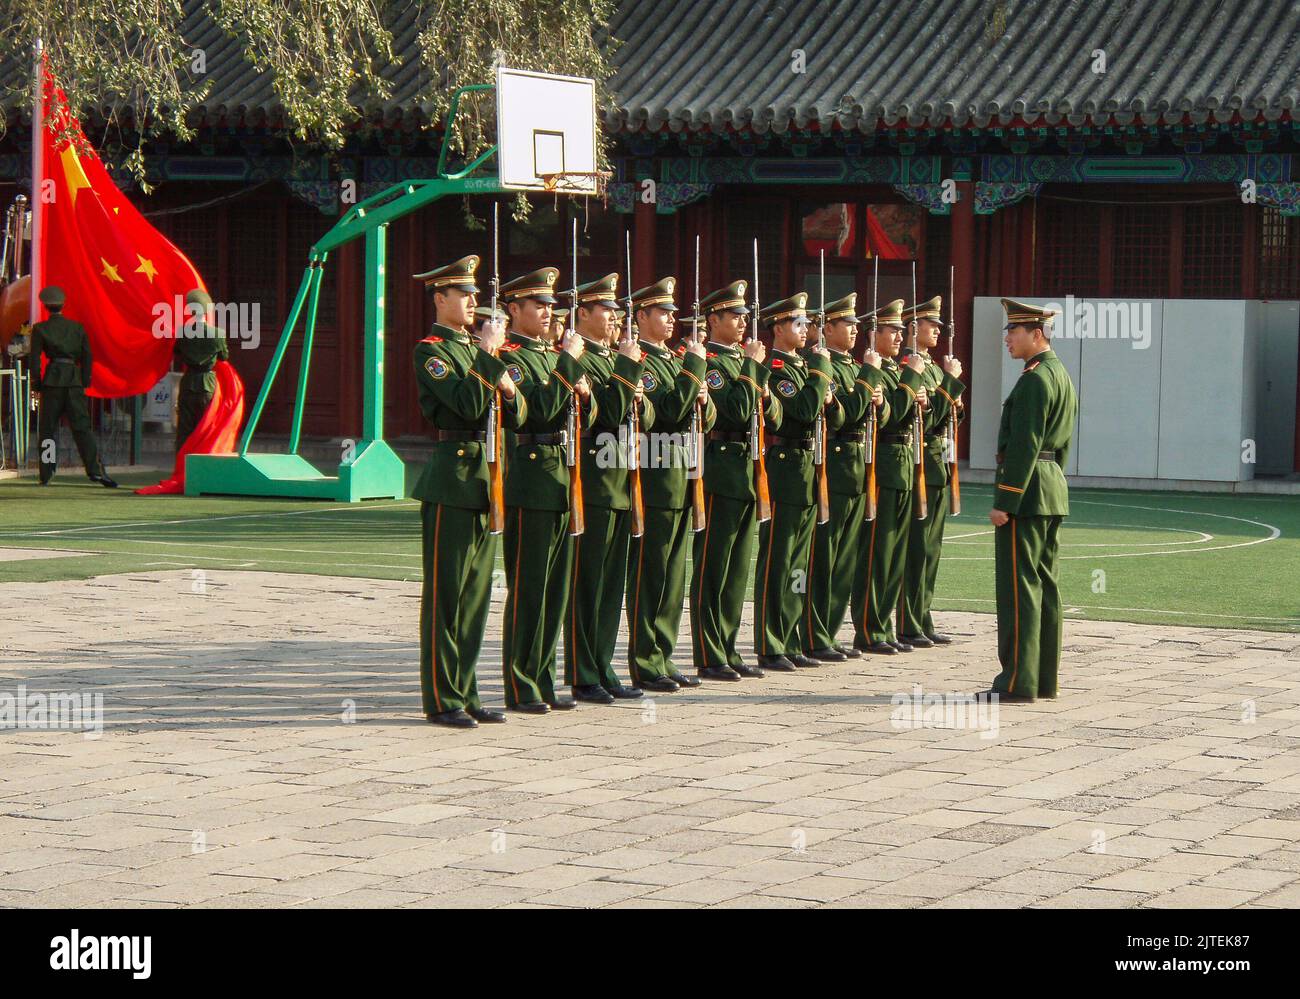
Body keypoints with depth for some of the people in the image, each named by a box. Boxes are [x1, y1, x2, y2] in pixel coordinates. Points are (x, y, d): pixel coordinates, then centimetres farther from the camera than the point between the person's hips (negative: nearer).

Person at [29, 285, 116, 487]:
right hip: (75, 380, 2)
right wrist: (84, 384, 14)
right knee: (82, 426, 1)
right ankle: (95, 469, -12)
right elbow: (87, 358, 8)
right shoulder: (77, 327, 8)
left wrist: (36, 387, 5)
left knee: (48, 427, 6)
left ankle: (46, 474, 2)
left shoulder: (40, 329, 1)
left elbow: (35, 359, -1)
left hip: (52, 379, -2)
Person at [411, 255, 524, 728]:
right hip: (451, 481, -8)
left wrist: (510, 391, -7)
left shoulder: (476, 349, 17)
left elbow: (517, 416, 13)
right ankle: (442, 699, 1)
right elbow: (467, 403, -22)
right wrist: (488, 356, -16)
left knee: (476, 593, 10)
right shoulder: (431, 351, -7)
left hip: (484, 481, 8)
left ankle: (465, 693, 15)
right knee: (445, 594, -3)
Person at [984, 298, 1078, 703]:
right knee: (1044, 584, 12)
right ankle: (1045, 677, 16)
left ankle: (1018, 681, -7)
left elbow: (1023, 445, -20)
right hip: (1054, 488, 10)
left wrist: (1004, 501, -20)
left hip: (1025, 488, -10)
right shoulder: (1062, 376, 17)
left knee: (1019, 584, -8)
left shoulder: (1034, 380, -15)